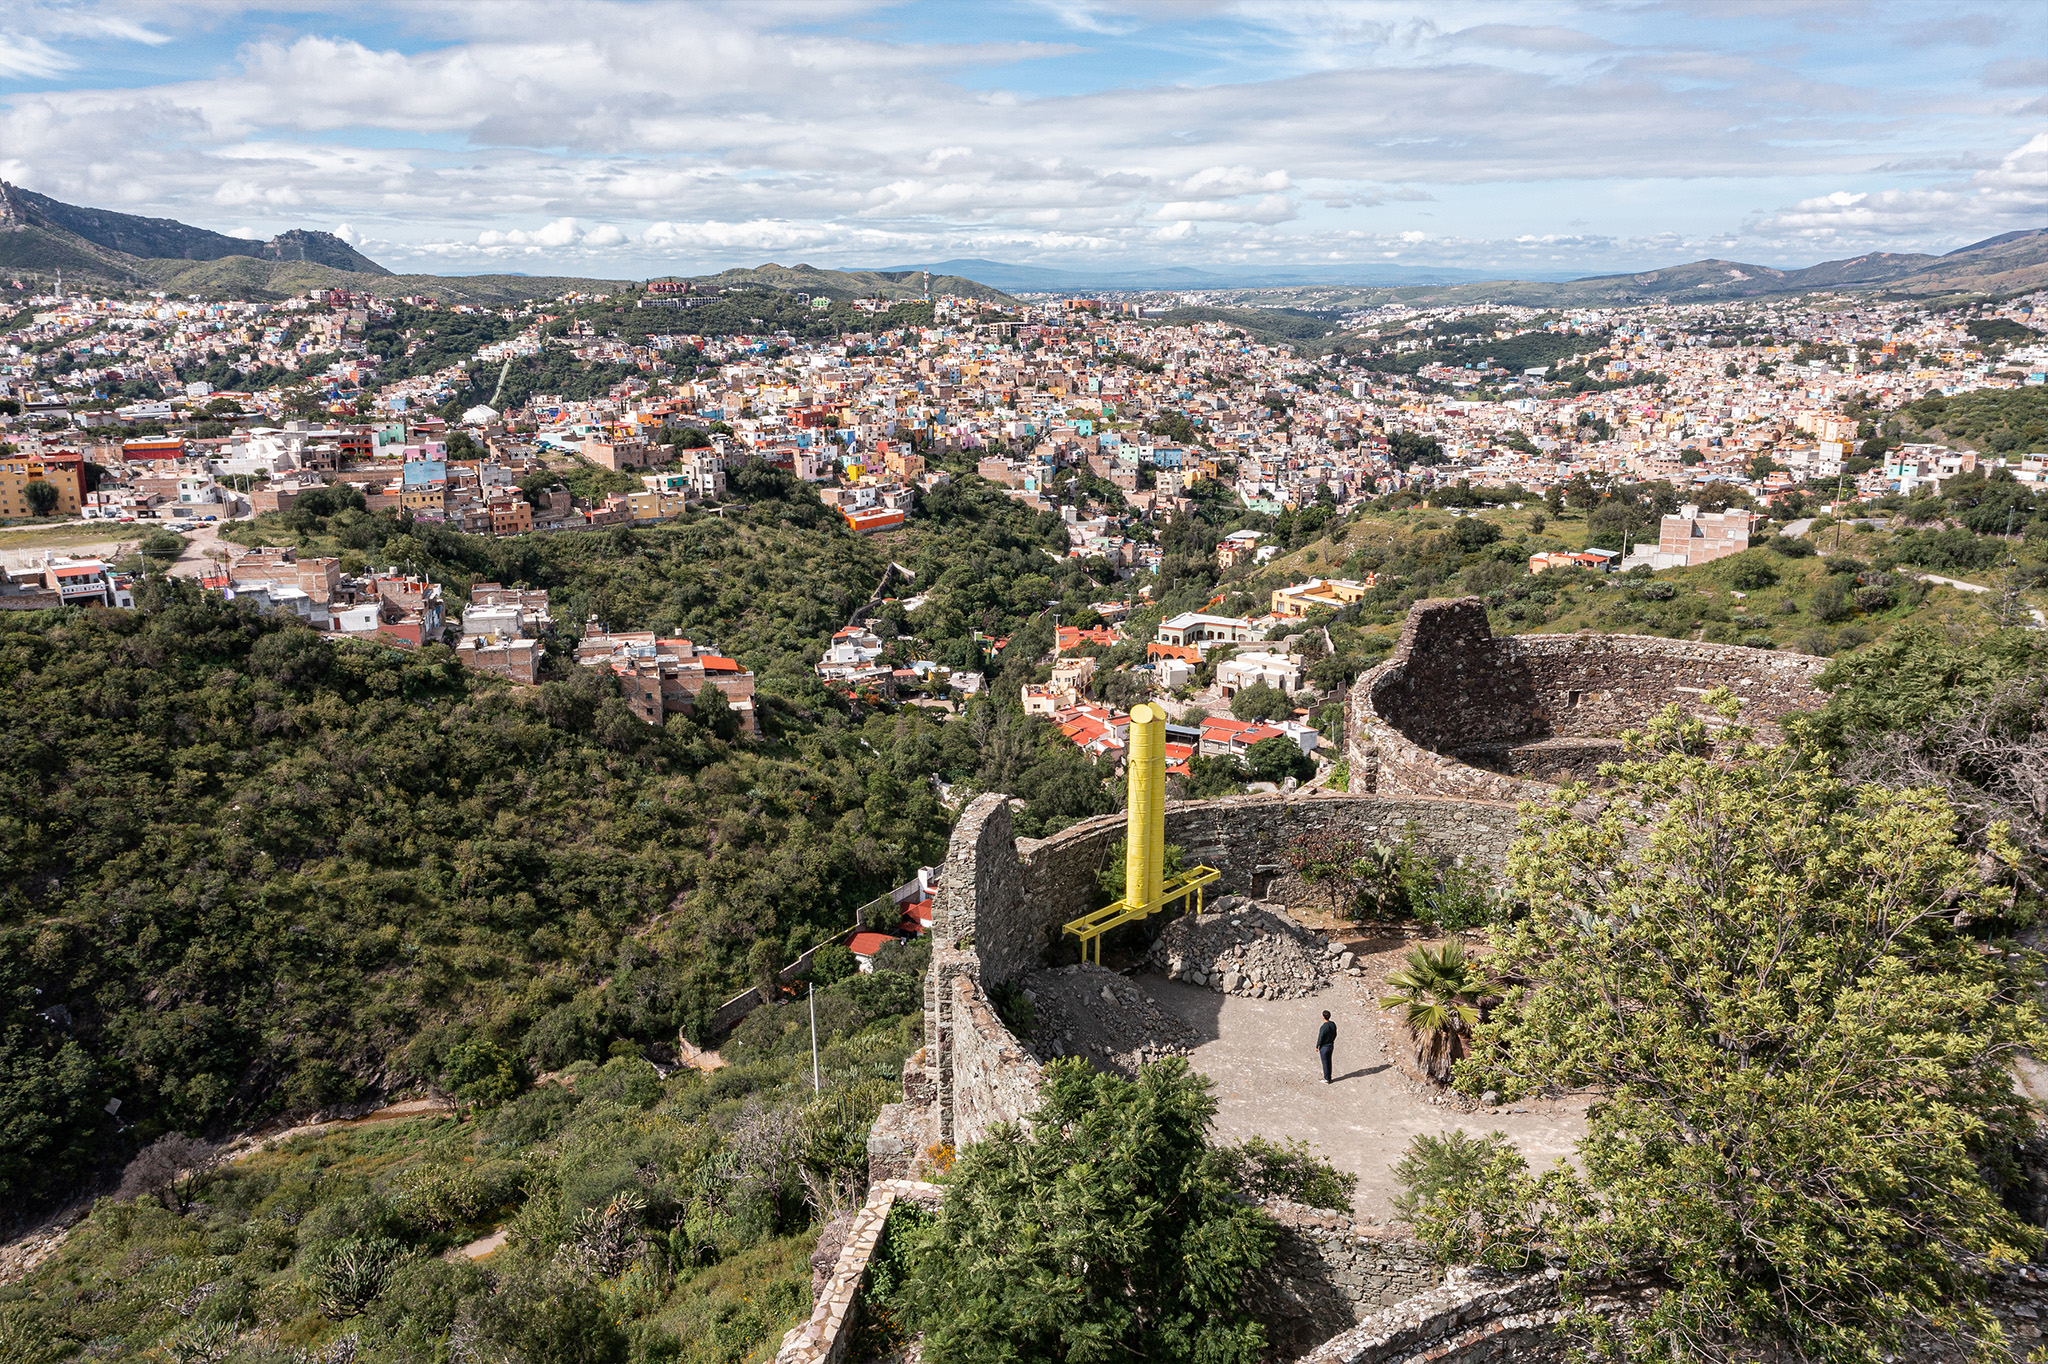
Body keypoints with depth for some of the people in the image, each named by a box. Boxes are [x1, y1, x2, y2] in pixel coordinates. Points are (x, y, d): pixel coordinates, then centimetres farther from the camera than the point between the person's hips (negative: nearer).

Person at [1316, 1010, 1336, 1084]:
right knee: (1329, 1061, 21)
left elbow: (1320, 1039, -22)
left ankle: (1326, 1079, 18)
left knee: (1325, 1063, 8)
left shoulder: (1323, 1027, -31)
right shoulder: (1333, 1024, -8)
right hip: (1331, 1046, 7)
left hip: (1324, 1047, -7)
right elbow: (1335, 1034, 6)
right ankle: (1329, 1077, 33)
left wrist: (1317, 1047, -7)